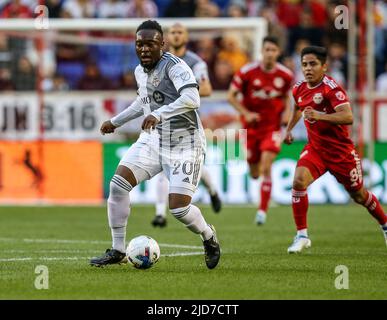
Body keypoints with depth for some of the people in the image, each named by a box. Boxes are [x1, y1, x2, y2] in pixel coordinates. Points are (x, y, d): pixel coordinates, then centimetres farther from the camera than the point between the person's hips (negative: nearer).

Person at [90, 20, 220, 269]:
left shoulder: (174, 66, -18)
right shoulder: (140, 71, 7)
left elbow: (192, 99, -35)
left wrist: (159, 114, -44)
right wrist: (116, 121, 30)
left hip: (184, 144, -7)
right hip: (153, 139, 7)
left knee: (179, 207, -15)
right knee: (118, 184, -10)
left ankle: (209, 237, 19)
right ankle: (118, 251, 2)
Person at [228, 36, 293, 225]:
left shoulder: (286, 75, -6)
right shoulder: (247, 72, -12)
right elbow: (232, 96, -4)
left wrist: (287, 112, -6)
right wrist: (246, 113, -17)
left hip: (273, 126, -1)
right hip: (252, 126, 1)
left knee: (266, 167, -18)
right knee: (254, 174, 8)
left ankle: (262, 210, -13)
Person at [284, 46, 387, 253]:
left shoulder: (331, 88, -20)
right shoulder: (299, 89, 1)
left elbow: (348, 117, -33)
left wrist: (319, 116, -43)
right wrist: (288, 129, 19)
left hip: (340, 149, -5)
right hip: (315, 148, 5)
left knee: (358, 195, 9)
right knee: (299, 181, -22)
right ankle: (302, 235, -14)